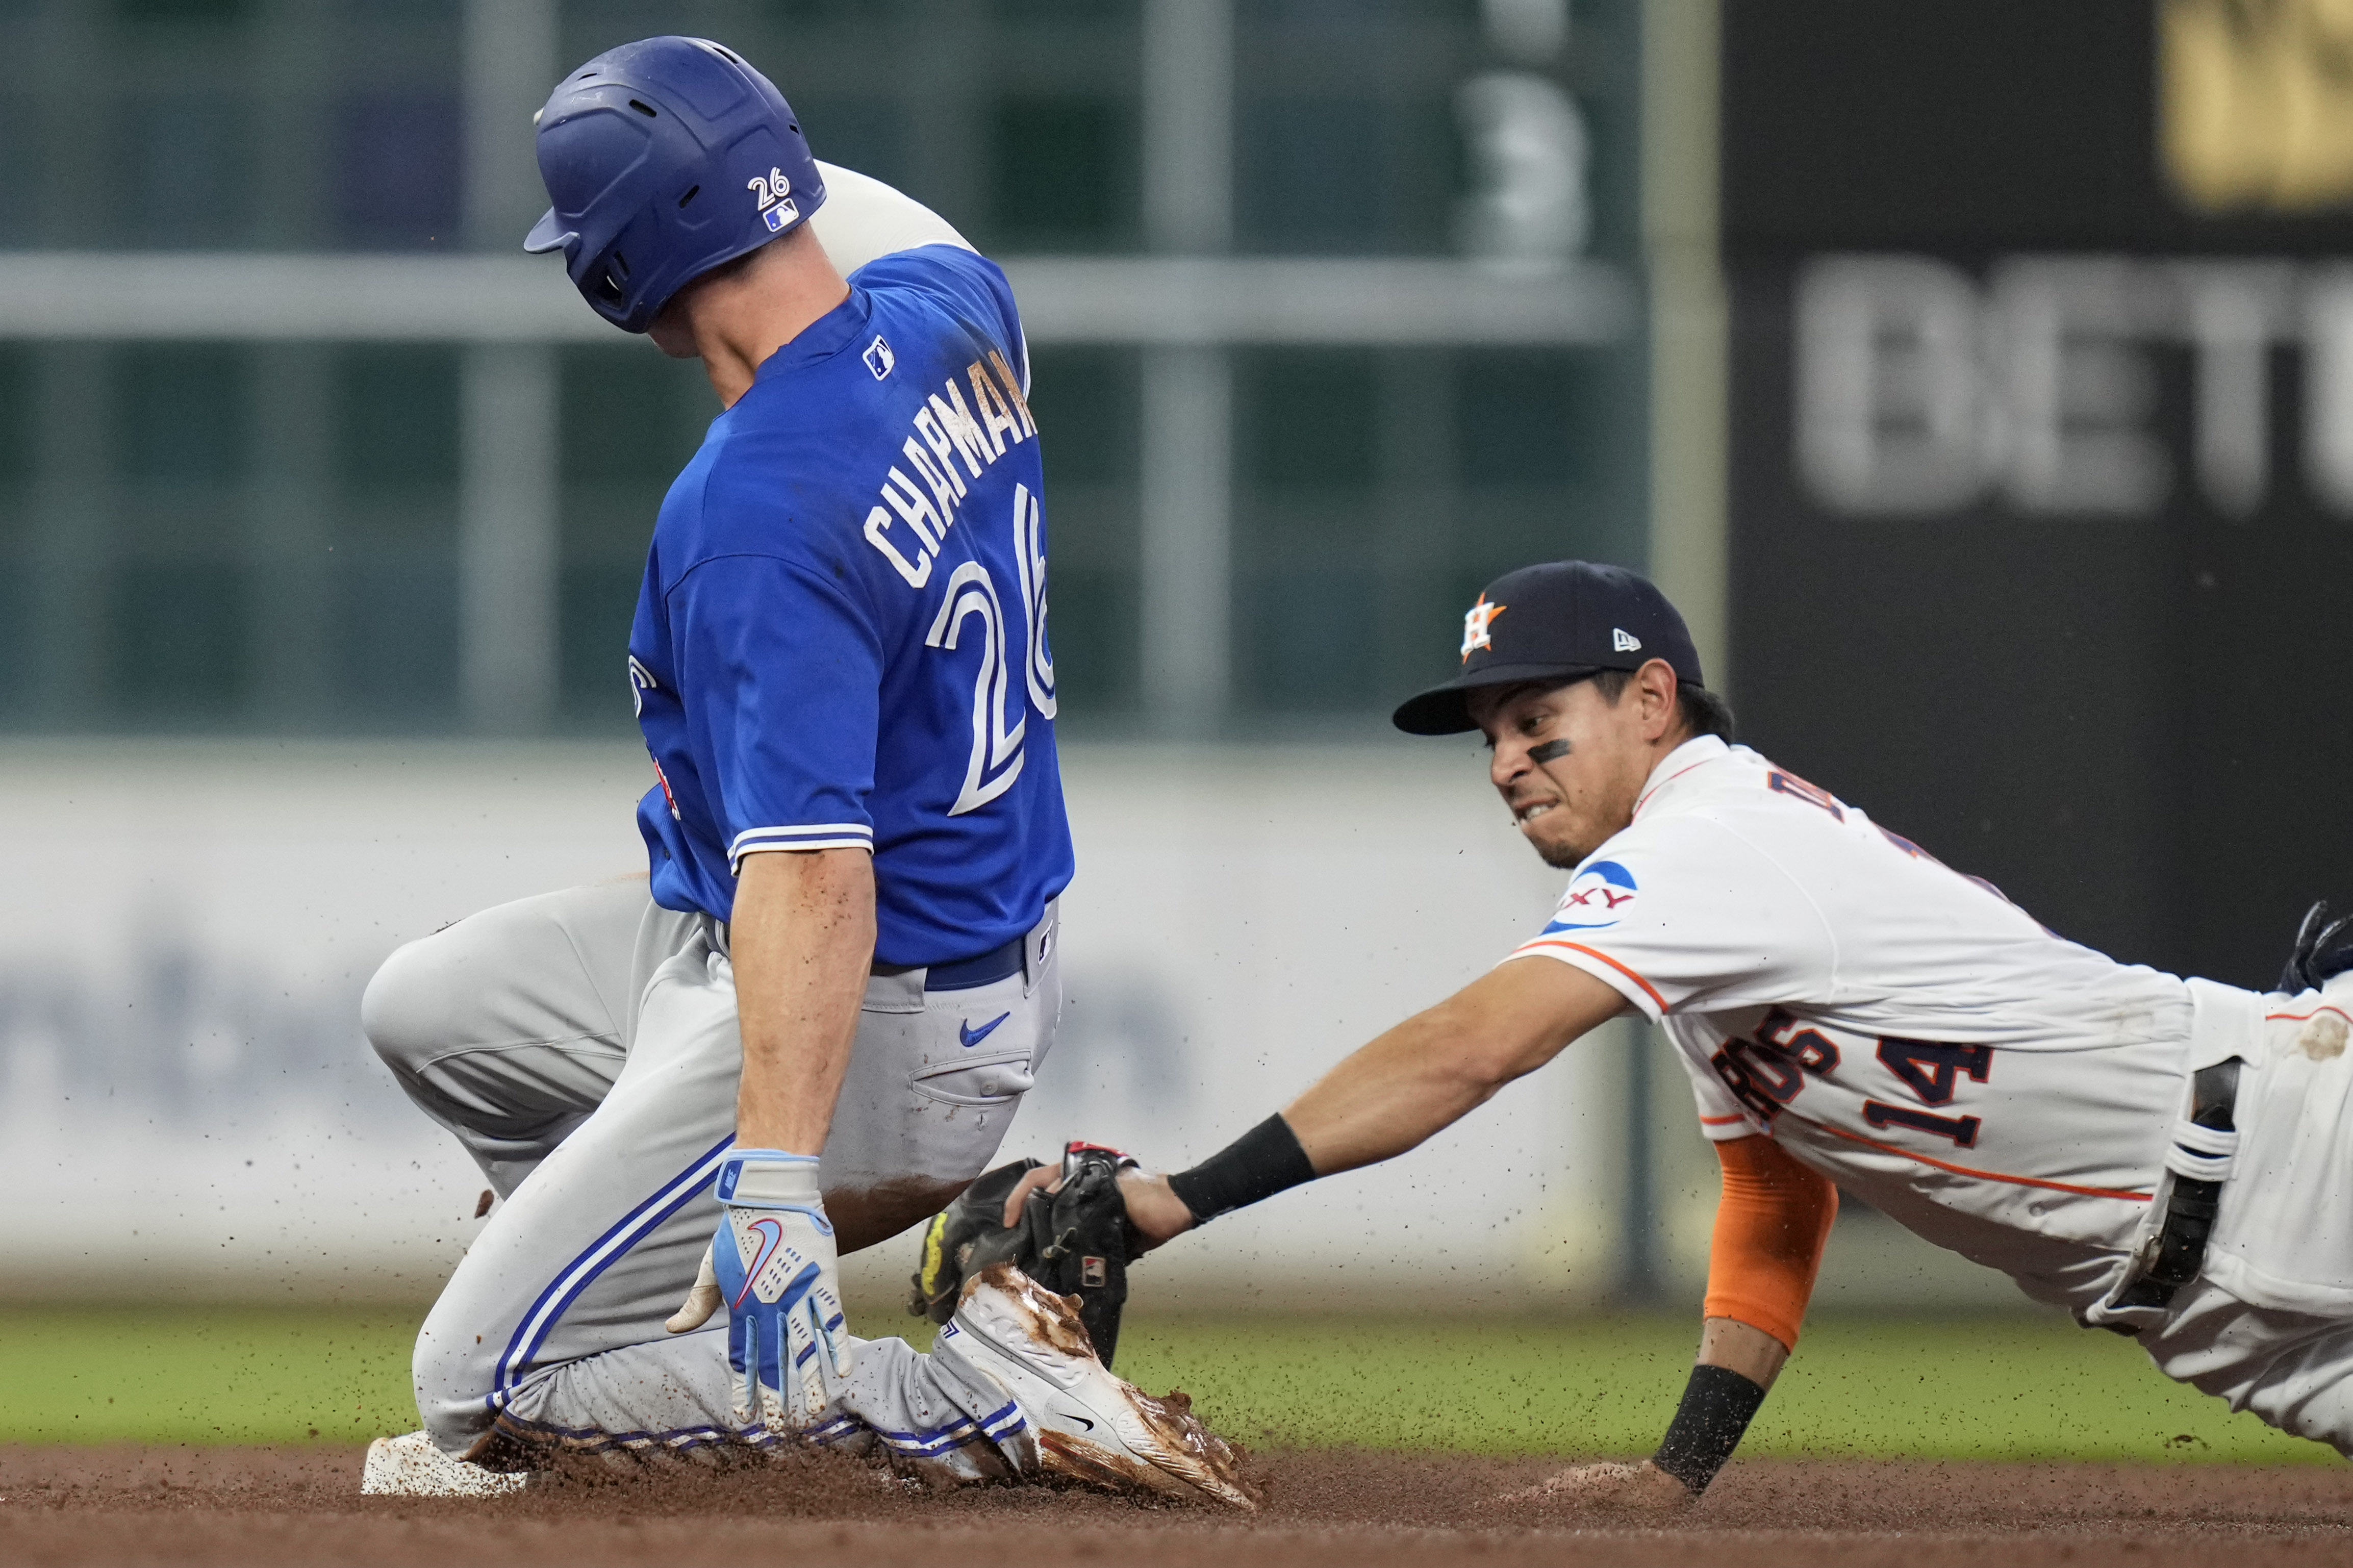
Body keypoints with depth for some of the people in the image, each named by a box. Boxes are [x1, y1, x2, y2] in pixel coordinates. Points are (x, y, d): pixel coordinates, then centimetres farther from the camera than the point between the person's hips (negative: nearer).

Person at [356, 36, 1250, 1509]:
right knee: (431, 1008, 23)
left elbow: (812, 874, -39)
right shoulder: (958, 310, -6)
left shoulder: (758, 513, -32)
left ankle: (982, 1396, -9)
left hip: (865, 1012, -10)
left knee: (481, 1386, -4)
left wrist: (773, 1178, -43)